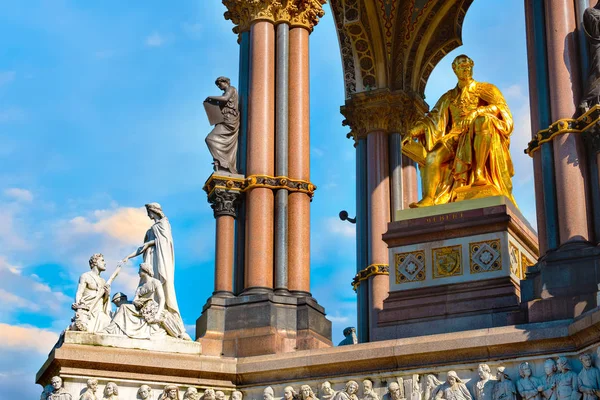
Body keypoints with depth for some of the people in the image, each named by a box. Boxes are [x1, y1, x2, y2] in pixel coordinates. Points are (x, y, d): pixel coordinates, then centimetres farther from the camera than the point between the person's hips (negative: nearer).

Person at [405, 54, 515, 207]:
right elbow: (432, 117, 18)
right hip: (455, 137, 4)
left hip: (478, 136, -3)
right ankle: (429, 199, -38)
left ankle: (479, 173, -41)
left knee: (483, 120, -38)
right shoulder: (449, 97, 25)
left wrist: (476, 112, -20)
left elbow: (500, 107, -3)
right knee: (432, 156, -25)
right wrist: (413, 131, 1)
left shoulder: (485, 89, 15)